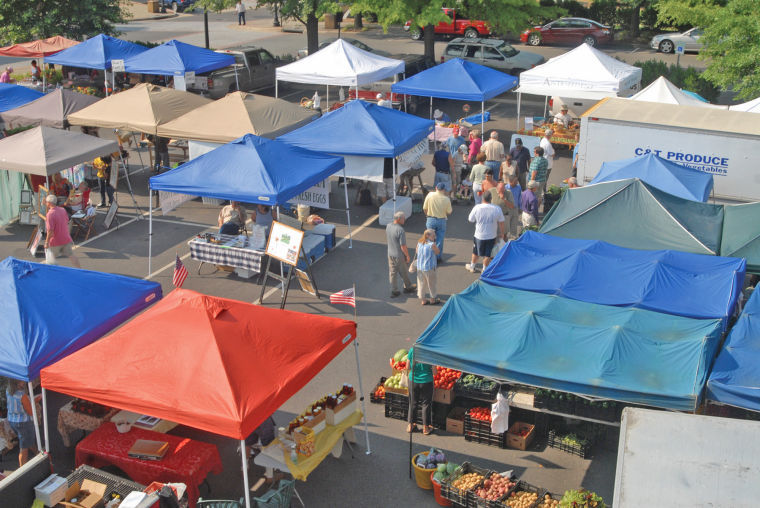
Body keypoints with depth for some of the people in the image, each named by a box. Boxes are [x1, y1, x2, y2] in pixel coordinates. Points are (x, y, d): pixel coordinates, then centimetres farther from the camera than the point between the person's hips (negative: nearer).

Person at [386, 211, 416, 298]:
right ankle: (407, 287, 37)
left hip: (390, 254, 6)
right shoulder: (400, 230, -29)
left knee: (393, 273, 15)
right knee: (404, 273, 17)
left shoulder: (388, 226, -6)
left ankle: (394, 291, 23)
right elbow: (403, 246, -26)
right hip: (400, 256, -6)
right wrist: (407, 256, -11)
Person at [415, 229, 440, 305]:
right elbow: (438, 253, -5)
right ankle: (432, 299, 27)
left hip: (419, 267, 6)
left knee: (421, 283, 15)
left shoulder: (419, 243, -2)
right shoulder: (432, 245, -19)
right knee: (431, 284, 13)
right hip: (429, 268, -6)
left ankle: (422, 300, 26)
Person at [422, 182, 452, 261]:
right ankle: (438, 257, 17)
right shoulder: (446, 199, -13)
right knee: (439, 239, 11)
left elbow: (424, 208, -4)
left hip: (431, 220, 1)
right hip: (441, 221, -1)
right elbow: (449, 212, -3)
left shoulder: (430, 195, -11)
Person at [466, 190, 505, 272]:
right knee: (488, 254, 15)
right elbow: (501, 223, -4)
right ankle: (484, 269, 26)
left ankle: (472, 267, 39)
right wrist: (502, 233, 11)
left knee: (476, 252, 21)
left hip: (479, 235, 0)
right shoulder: (497, 209, -14)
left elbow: (470, 219, -5)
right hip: (491, 236, 0)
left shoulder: (477, 208, -18)